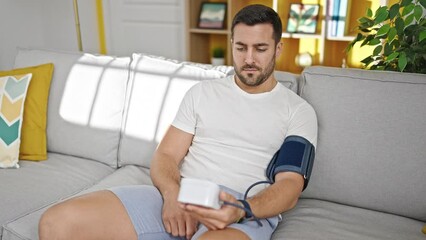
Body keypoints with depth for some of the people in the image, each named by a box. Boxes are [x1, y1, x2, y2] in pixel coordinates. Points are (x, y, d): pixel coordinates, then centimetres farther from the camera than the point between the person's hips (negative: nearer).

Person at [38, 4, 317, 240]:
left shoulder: (298, 111, 8)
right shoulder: (202, 92, 16)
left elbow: (290, 186, -2)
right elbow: (166, 155, 11)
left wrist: (241, 210, -22)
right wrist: (172, 193, -12)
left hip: (249, 211, -2)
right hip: (179, 197, 3)